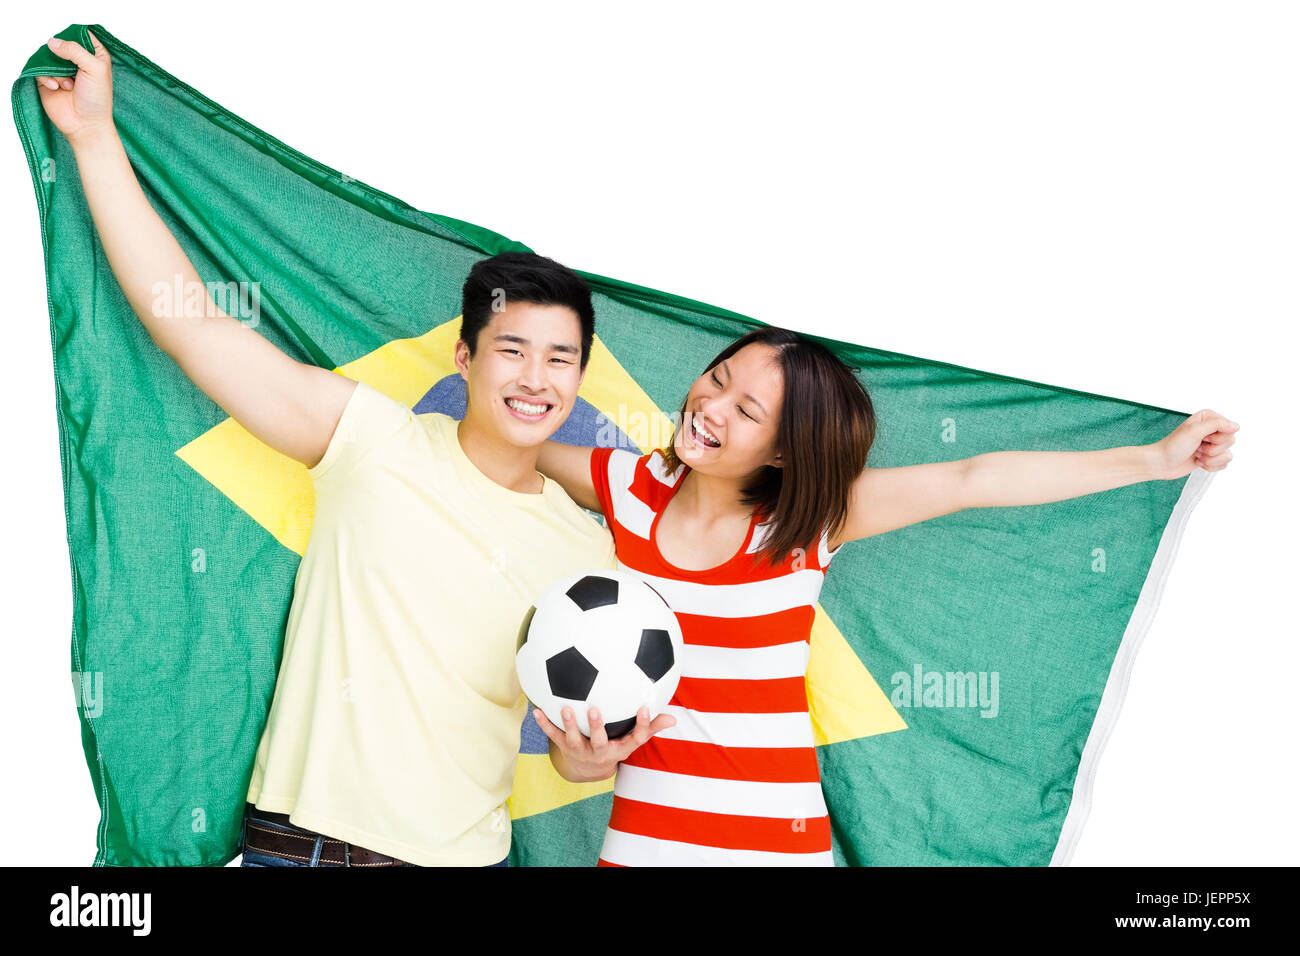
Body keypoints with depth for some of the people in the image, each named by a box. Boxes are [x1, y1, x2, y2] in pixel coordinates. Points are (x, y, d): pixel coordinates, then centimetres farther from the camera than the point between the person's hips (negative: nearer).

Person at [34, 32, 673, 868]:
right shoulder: (377, 442, -8)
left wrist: (593, 749, -14)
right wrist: (96, 135, -13)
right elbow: (191, 321, -12)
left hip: (461, 853, 2)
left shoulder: (586, 553, 0)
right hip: (296, 838, -2)